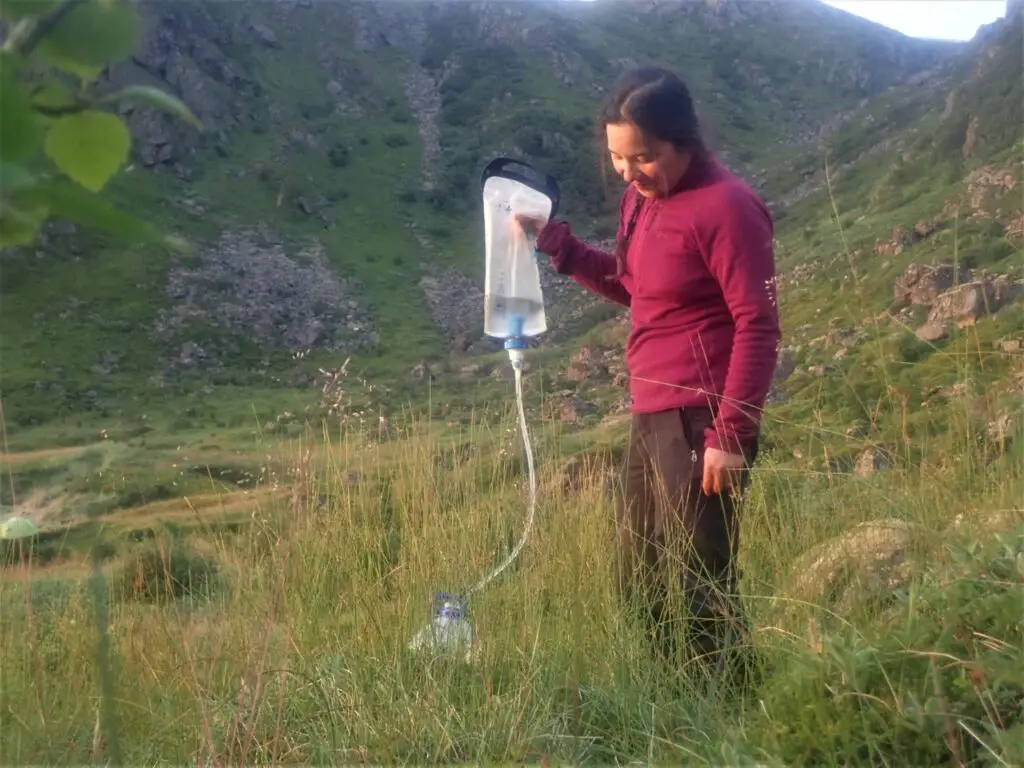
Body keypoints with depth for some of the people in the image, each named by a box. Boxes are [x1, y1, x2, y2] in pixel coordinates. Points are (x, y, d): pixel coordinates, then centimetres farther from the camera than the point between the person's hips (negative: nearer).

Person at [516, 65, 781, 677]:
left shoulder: (726, 206, -16)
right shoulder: (642, 198, 10)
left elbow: (758, 327, -17)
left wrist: (731, 435, -21)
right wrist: (553, 241, 10)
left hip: (702, 423, -9)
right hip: (652, 418, 9)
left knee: (696, 595, -1)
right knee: (641, 586, 16)